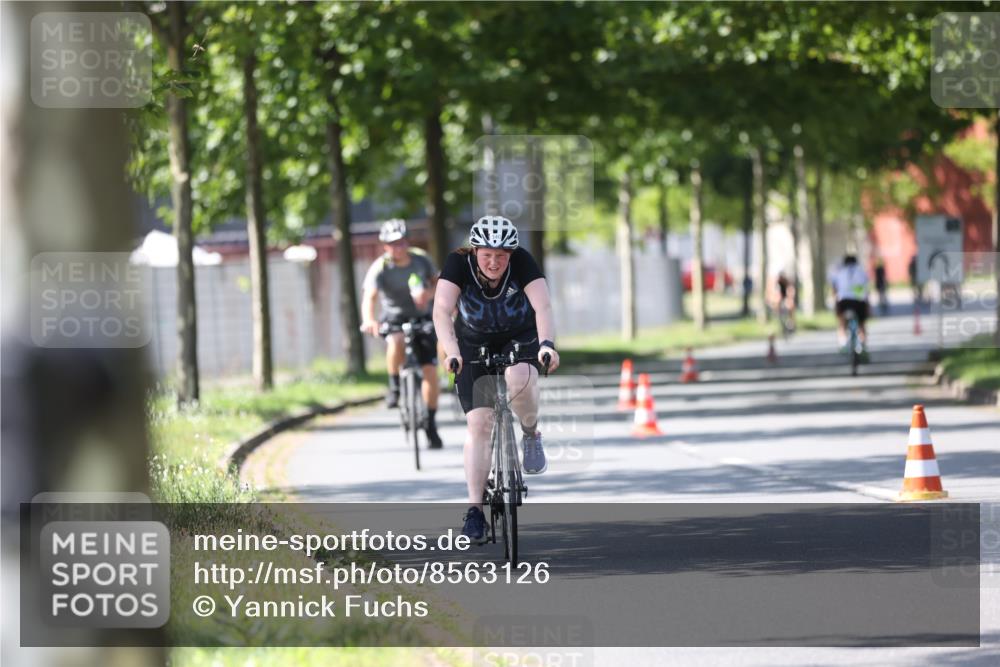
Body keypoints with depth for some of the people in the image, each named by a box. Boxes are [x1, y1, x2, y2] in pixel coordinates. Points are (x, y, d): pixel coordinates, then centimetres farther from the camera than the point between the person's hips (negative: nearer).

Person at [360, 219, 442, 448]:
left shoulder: (421, 259, -8)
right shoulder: (379, 269, -19)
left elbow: (437, 284, 4)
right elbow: (369, 296, -34)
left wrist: (428, 294, -21)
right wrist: (368, 320, -54)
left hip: (422, 317, 3)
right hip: (394, 318, -3)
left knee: (430, 371, -6)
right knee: (396, 343, -38)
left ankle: (430, 425, 9)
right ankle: (394, 386, -11)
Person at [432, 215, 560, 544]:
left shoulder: (522, 262, -24)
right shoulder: (458, 263, -24)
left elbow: (543, 307, -34)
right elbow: (442, 310, -34)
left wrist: (547, 343, -52)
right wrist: (451, 352, -51)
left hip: (520, 338, 0)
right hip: (474, 343, 0)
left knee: (520, 379, -35)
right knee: (478, 423, -12)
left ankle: (531, 435, -5)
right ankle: (475, 509, -10)